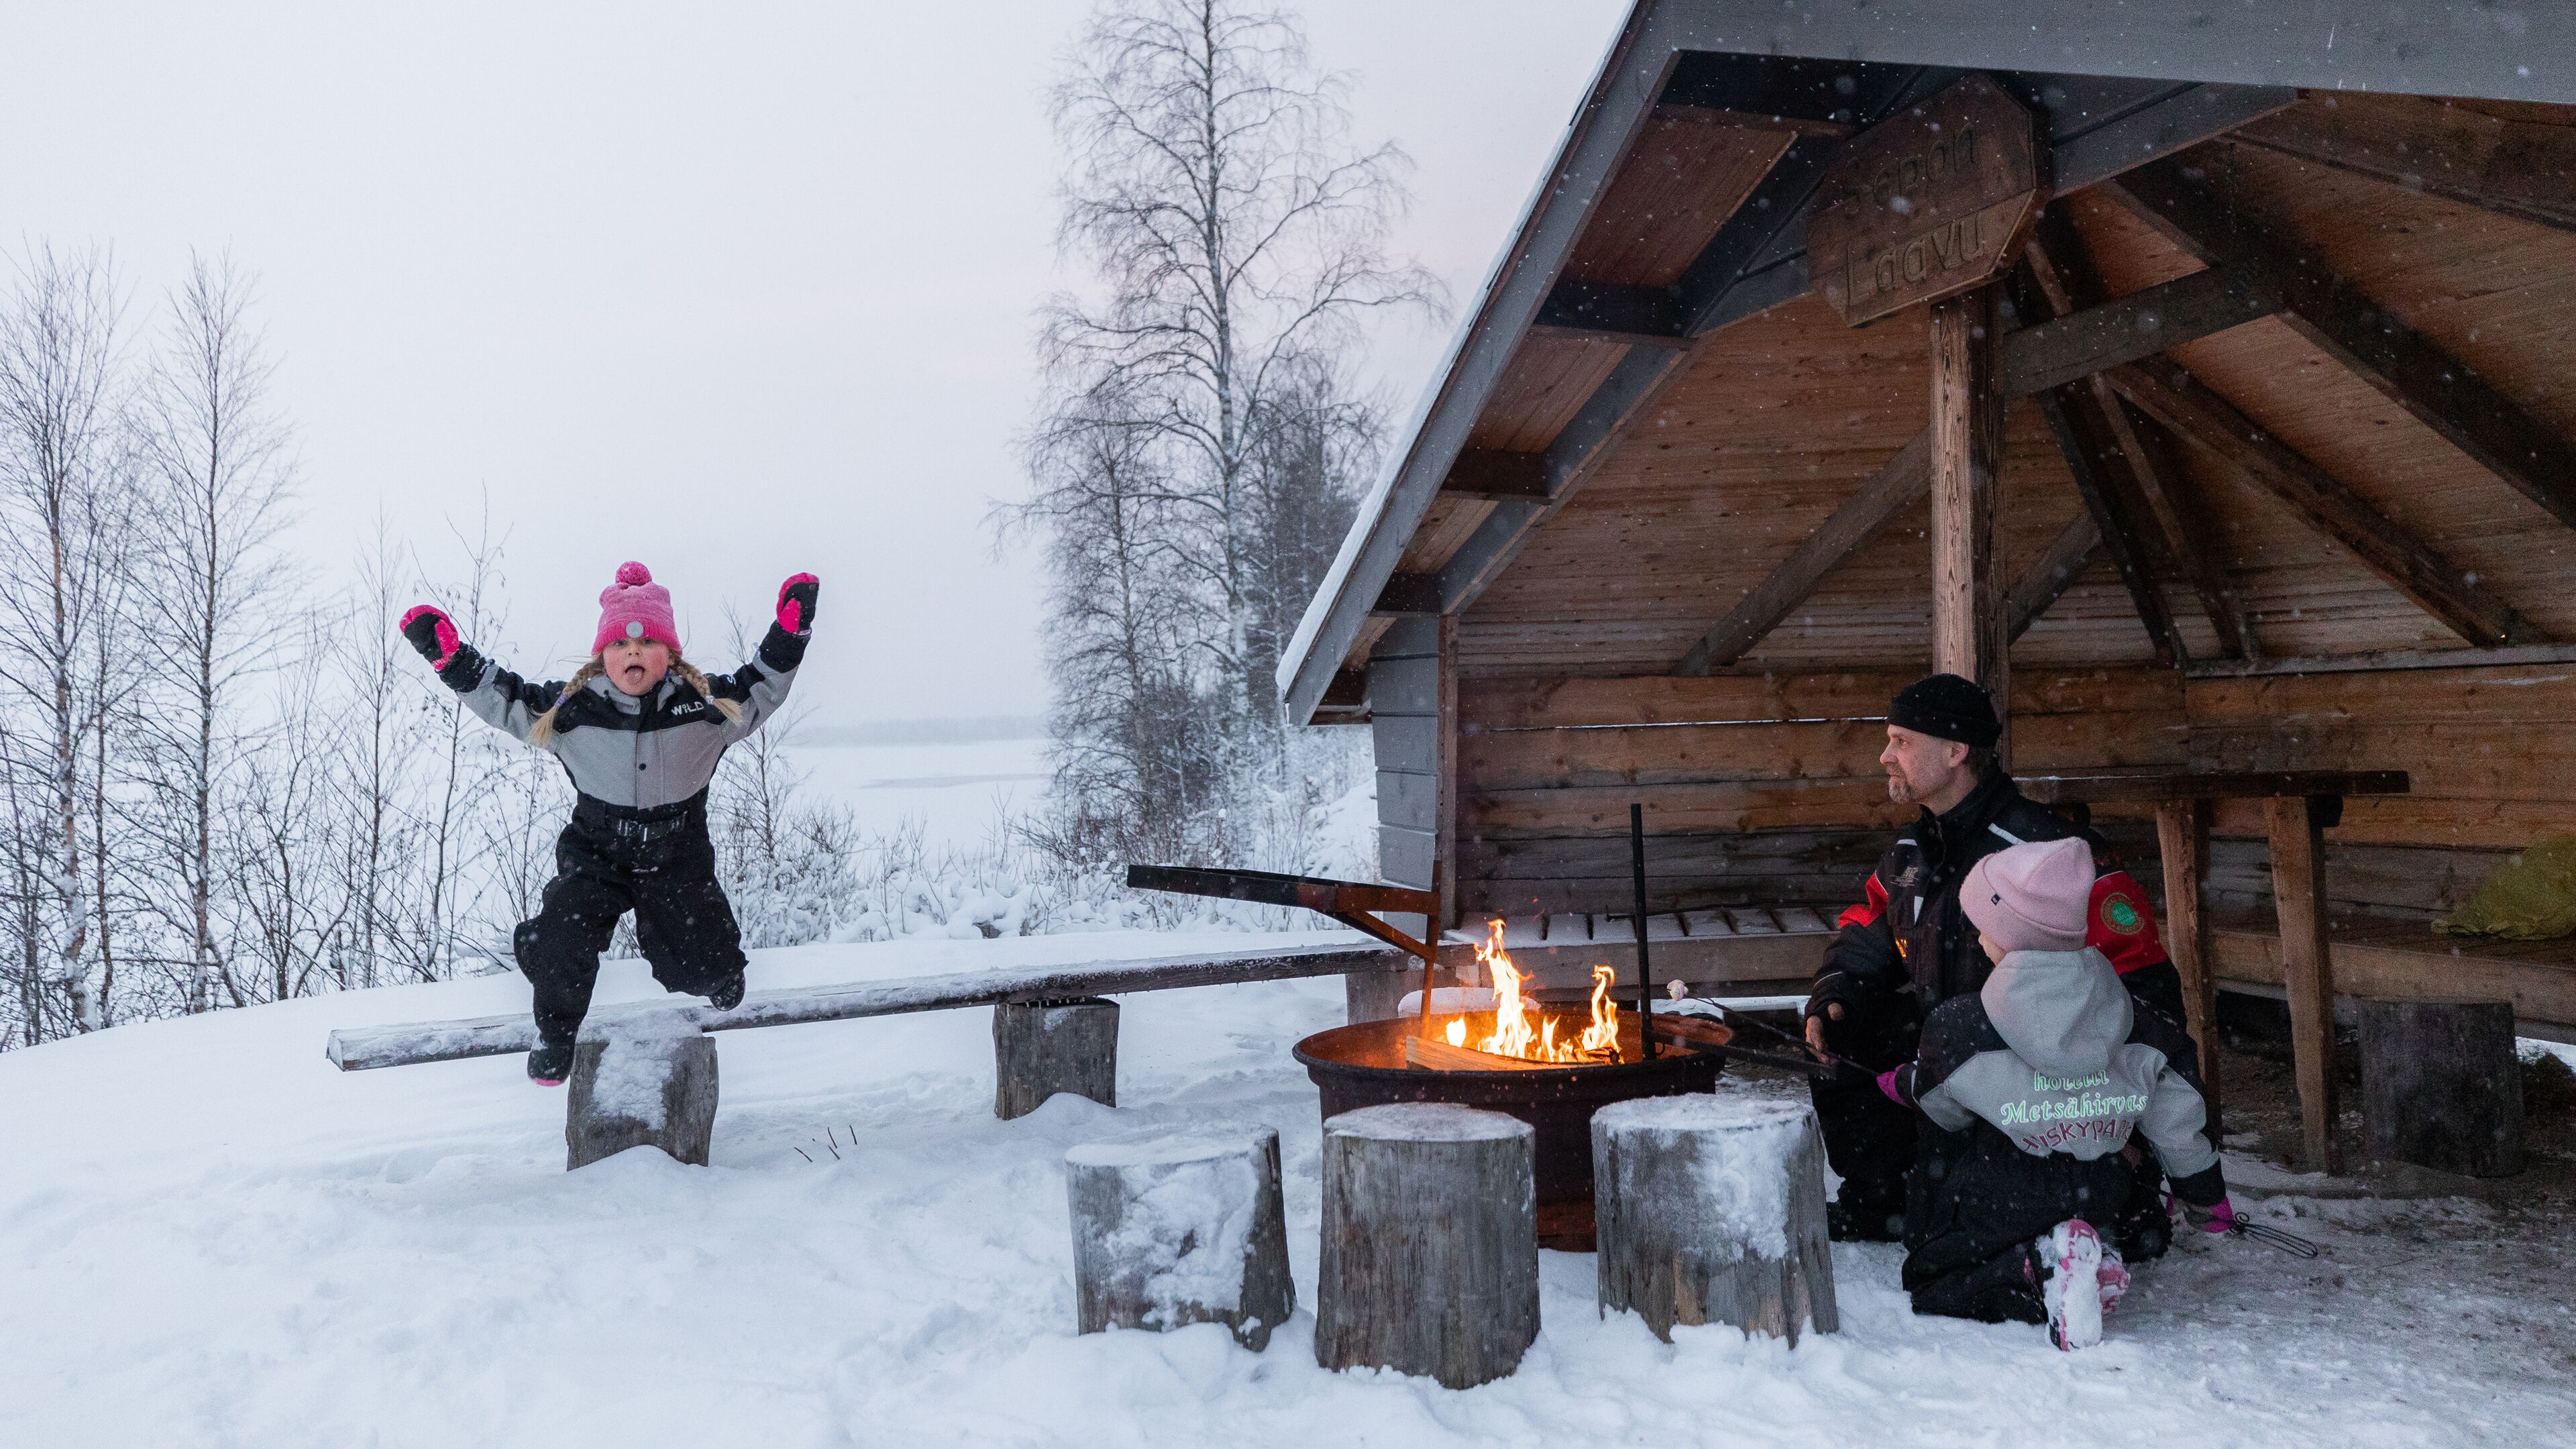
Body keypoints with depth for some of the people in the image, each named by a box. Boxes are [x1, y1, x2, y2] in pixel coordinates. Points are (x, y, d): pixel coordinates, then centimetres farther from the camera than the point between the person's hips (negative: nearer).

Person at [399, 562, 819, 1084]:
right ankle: (557, 1032, 9)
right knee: (558, 945, -23)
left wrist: (788, 636, -12)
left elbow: (762, 689, 1)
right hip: (595, 855, 0)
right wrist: (452, 659, -12)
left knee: (712, 974, -1)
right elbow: (501, 699, -1)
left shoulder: (706, 703, -9)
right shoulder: (569, 707, -9)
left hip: (678, 859, 1)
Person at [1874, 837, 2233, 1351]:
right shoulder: (2133, 1022, -10)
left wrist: (1903, 1084, 22)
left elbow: (1944, 1110, -3)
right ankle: (2089, 1263, -1)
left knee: (1929, 1280, 14)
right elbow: (2178, 1114, 1)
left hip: (1999, 1204, -5)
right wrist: (2205, 1195, 19)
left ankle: (2040, 1268, -14)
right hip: (2101, 1200, 5)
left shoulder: (1957, 1028, -23)